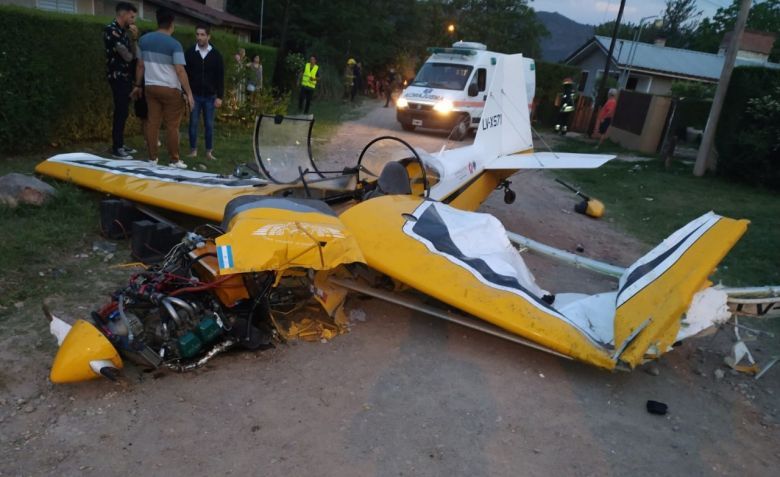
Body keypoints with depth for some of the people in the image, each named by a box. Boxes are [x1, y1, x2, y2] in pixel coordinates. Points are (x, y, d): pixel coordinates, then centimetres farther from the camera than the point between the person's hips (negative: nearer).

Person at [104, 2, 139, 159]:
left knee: (124, 112, 11)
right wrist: (129, 54, 6)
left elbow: (132, 55, 14)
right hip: (117, 76, -8)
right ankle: (116, 148, -4)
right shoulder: (111, 29, -12)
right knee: (120, 112, -8)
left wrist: (134, 38, 2)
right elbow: (127, 56, -15)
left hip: (126, 76, 8)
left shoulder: (124, 31, 15)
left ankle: (120, 145, 18)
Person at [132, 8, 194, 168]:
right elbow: (180, 71, -16)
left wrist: (137, 85, 20)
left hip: (150, 87, 5)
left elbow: (140, 66, 11)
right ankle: (174, 160, 4)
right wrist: (189, 92, -13)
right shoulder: (174, 44, -12)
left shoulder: (144, 40, 6)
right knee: (172, 125, 1)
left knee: (152, 122, 7)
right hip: (170, 89, -5)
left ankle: (152, 158, 10)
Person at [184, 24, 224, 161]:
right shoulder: (189, 53, 0)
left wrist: (220, 96, -4)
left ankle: (209, 151, 12)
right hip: (194, 95, 0)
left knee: (209, 125, 4)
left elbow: (220, 77, 1)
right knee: (193, 123, 3)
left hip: (210, 96, 0)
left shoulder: (216, 54, 0)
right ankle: (193, 150, 13)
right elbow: (184, 74, 2)